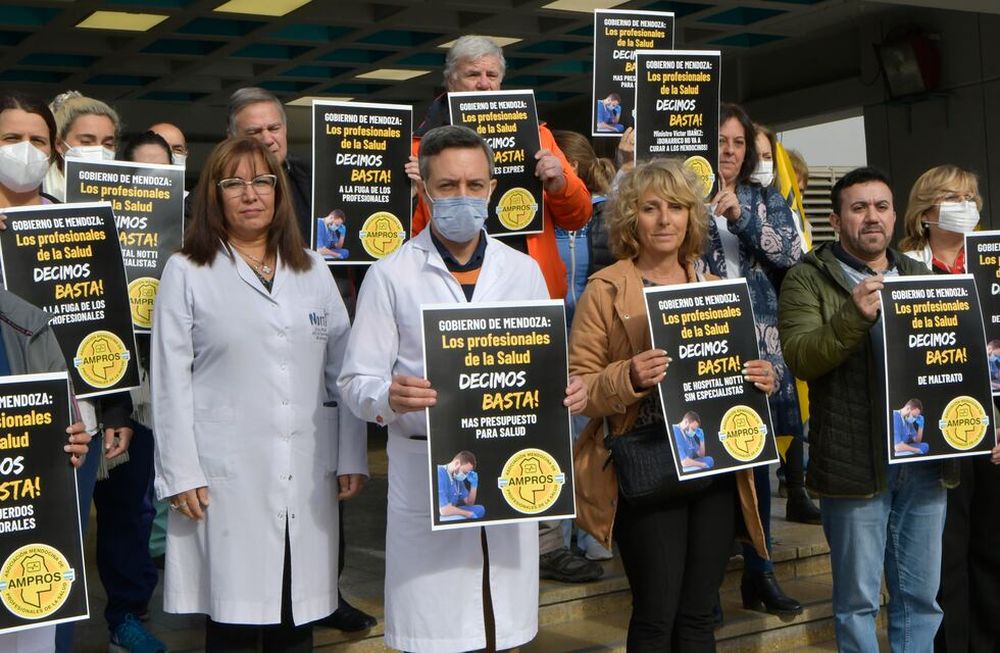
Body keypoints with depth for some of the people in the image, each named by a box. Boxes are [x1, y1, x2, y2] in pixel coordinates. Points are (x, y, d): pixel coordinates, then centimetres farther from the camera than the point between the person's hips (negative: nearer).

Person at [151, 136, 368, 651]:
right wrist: (181, 473, -7)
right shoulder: (187, 272, 2)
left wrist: (352, 457, 6)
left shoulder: (312, 269, 13)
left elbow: (343, 368, 11)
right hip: (227, 475, -3)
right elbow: (170, 380, -1)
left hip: (308, 474, 3)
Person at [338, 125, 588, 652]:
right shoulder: (391, 276, 0)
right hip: (426, 472, -3)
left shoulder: (523, 271, 10)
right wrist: (389, 396, -24)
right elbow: (356, 382, -2)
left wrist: (567, 389, -9)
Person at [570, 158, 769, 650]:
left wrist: (761, 380, -3)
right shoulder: (606, 290, -3)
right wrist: (628, 379, -25)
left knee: (699, 614, 10)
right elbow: (576, 388, -6)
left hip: (715, 470, 5)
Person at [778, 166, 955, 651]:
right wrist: (855, 315, -29)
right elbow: (800, 358, -16)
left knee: (921, 595, 13)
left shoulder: (921, 276, 15)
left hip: (925, 459, 5)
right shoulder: (808, 279, -2)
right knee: (858, 598, 6)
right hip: (855, 462, -5)